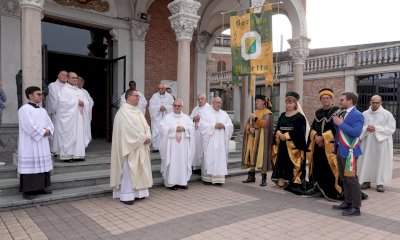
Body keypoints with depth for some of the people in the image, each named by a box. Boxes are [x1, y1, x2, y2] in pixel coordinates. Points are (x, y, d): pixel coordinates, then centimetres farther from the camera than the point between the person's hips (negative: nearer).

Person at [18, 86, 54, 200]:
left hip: (43, 144, 7)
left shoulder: (42, 110, 15)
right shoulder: (24, 109, -8)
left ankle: (40, 187, 18)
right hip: (29, 145, -7)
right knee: (30, 165, -6)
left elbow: (50, 125, 12)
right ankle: (28, 190, 1)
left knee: (42, 164, 9)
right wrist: (43, 132, -9)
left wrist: (47, 131, -8)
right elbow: (30, 127, -18)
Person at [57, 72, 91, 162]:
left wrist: (83, 103, -9)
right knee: (69, 135, -8)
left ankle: (78, 154, 8)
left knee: (80, 134, 3)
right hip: (69, 117, -6)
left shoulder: (80, 91, 20)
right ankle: (67, 155, -4)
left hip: (79, 117, 6)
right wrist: (76, 102, -10)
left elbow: (87, 102, 14)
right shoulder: (64, 89, 0)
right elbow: (63, 102, -15)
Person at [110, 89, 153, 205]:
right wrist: (143, 138, -15)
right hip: (130, 145, -9)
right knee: (129, 170, -4)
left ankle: (138, 192, 19)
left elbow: (145, 125, 11)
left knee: (139, 169, 11)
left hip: (140, 145, 9)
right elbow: (130, 128, -20)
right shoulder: (124, 111, -12)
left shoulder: (137, 110, 15)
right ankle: (126, 195, 3)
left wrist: (147, 137, -6)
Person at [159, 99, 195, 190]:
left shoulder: (186, 117, 13)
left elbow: (192, 127, 7)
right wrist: (174, 129, -13)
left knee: (183, 162, 3)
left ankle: (183, 181, 11)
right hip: (171, 144, -3)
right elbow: (162, 128, -7)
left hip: (183, 145, 3)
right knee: (172, 162, -4)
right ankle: (171, 182, 3)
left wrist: (184, 128, -10)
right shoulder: (168, 117, 4)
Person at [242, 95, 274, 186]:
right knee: (251, 156, 5)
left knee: (262, 157, -8)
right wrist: (249, 128, -8)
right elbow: (248, 124, 14)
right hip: (252, 138, 6)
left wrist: (256, 118, -25)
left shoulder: (267, 113, -1)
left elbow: (265, 124, -15)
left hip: (262, 138, -6)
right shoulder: (254, 113, 18)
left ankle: (264, 178, -2)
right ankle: (251, 176, 13)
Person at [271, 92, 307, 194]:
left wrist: (286, 135, -15)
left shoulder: (300, 117, -5)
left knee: (292, 163, -6)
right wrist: (280, 134, -10)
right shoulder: (282, 115, 13)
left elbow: (299, 132, -12)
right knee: (282, 162, 7)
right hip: (282, 144, 6)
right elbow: (277, 129, 11)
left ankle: (294, 183, 1)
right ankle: (283, 182, 16)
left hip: (293, 145, -6)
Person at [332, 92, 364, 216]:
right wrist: (336, 122, -2)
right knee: (344, 179, 15)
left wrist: (341, 123, -20)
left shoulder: (357, 115, -11)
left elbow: (356, 132, -23)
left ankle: (356, 208, 3)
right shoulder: (343, 114, 13)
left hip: (349, 152, -9)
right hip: (340, 150, 9)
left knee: (351, 179, -5)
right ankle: (347, 203, 27)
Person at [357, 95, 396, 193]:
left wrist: (376, 128, -16)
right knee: (366, 161, 4)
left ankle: (380, 183, 8)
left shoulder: (387, 114, -1)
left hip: (382, 143, -2)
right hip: (367, 143, 2)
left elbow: (391, 128, -7)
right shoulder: (364, 114, 6)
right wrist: (366, 128, -14)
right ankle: (366, 180, 15)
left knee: (381, 162, 0)